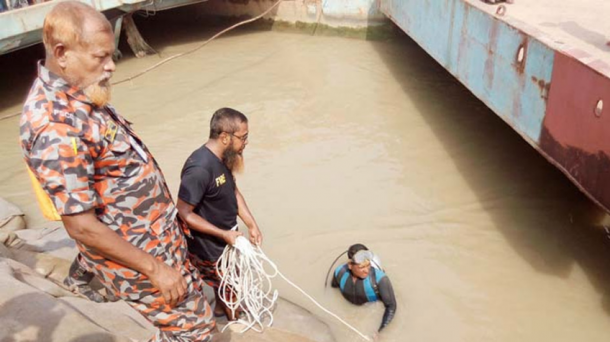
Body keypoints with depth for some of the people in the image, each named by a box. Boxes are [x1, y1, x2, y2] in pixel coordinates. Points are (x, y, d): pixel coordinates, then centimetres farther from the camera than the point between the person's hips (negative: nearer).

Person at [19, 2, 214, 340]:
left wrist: (167, 220, 19)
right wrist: (153, 268, -21)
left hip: (157, 239, 9)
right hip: (136, 257, -9)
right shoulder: (55, 126, -31)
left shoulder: (76, 94, 1)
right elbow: (80, 225, -28)